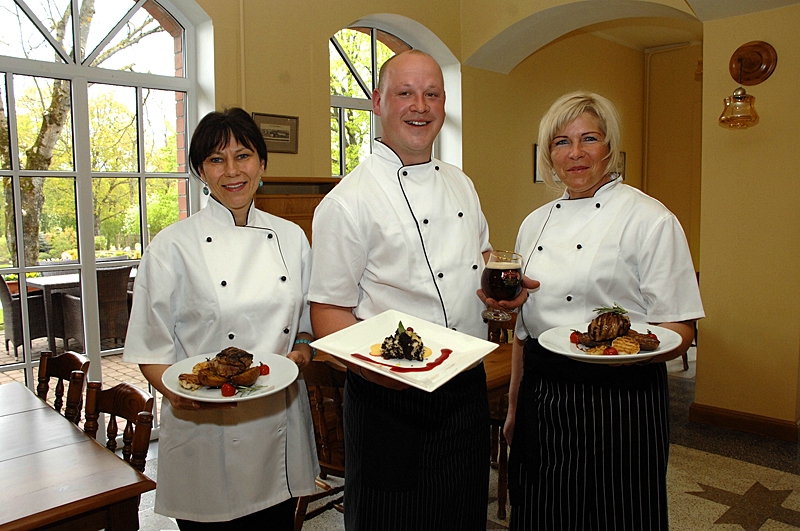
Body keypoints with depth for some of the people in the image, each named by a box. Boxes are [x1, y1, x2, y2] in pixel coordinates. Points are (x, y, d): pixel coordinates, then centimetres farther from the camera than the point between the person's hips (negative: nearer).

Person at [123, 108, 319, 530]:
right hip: (204, 429, -3)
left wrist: (302, 353, -8)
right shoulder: (173, 246, -7)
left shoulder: (290, 238, 4)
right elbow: (150, 345, -4)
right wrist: (176, 392, -22)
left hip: (281, 426, 4)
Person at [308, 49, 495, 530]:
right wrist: (376, 365, -31)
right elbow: (328, 311, -14)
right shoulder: (348, 201, -13)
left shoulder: (461, 185, 9)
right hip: (392, 401, -6)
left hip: (468, 390, 7)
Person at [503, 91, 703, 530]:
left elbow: (680, 329, -7)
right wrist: (514, 408, 14)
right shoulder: (535, 224, 9)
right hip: (541, 400, 5)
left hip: (619, 403, -5)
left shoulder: (650, 219, -7)